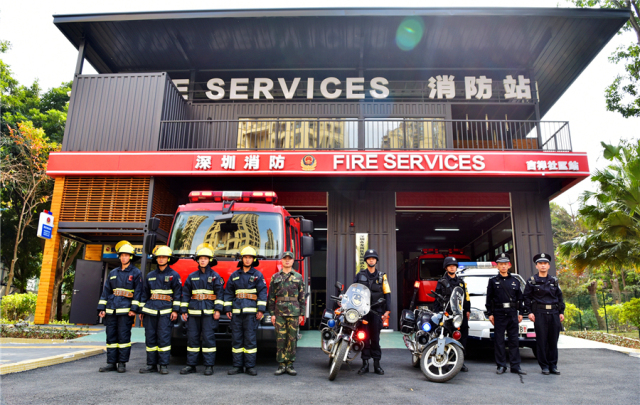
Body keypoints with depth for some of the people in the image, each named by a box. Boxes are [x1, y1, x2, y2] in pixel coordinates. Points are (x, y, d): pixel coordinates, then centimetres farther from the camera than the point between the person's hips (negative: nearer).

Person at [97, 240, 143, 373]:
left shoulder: (136, 272, 2)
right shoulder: (113, 273, 15)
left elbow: (138, 291, -3)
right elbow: (106, 291, 16)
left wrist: (134, 309, -11)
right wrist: (102, 308, 8)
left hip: (125, 310, -5)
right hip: (111, 310, 5)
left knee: (123, 336, -2)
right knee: (111, 336, 6)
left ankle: (122, 363, 7)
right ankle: (111, 363, 13)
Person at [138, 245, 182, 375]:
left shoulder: (174, 275, 2)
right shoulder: (150, 276, 14)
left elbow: (178, 294, 0)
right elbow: (144, 294, 18)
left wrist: (175, 310, -7)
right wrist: (141, 311, 13)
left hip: (166, 311, -4)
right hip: (150, 310, 4)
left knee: (164, 337, -7)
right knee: (150, 337, 5)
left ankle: (163, 365, 1)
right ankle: (151, 364, 14)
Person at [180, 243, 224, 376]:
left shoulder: (215, 276, 3)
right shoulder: (192, 276, 12)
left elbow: (220, 293, -1)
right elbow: (185, 294, 13)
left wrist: (218, 309, -9)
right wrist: (184, 310, 8)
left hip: (209, 312, -3)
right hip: (193, 312, 3)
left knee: (208, 338, -2)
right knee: (192, 338, 6)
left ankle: (209, 366, 5)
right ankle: (191, 365, 15)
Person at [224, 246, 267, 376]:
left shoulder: (258, 275, 5)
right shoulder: (234, 275, 13)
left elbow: (262, 293, 1)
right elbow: (228, 293, 15)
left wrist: (261, 310, -7)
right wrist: (228, 309, 7)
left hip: (251, 312, -3)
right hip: (236, 312, 3)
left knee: (250, 338, -2)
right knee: (236, 338, 4)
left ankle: (250, 366, 6)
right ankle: (238, 366, 13)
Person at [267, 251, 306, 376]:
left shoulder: (298, 277, 9)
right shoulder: (275, 277, 9)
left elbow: (302, 297, 8)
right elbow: (271, 296, 8)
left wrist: (302, 314, 3)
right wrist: (272, 313, 2)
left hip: (294, 312, 0)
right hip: (279, 312, 0)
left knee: (292, 339, 2)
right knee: (280, 339, 0)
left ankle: (290, 364, 12)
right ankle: (281, 365, 9)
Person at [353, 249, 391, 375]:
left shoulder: (382, 276, 8)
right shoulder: (360, 275, 9)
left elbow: (387, 293, 4)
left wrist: (387, 311, -3)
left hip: (377, 310, 0)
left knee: (375, 337, 2)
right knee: (365, 337, -1)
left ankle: (377, 364, 9)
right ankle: (365, 364, 6)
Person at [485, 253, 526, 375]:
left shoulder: (515, 281, 12)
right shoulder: (493, 281, 5)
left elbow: (520, 298, 15)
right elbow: (489, 298, 3)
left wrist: (520, 313, 8)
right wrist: (490, 314, -2)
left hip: (512, 314, 2)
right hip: (499, 314, -2)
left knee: (514, 340, 3)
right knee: (499, 341, 1)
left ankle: (515, 366, 9)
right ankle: (501, 366, 9)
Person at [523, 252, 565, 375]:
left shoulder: (554, 281, 14)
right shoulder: (531, 281, 4)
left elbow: (560, 297, 16)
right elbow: (527, 298, 3)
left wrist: (561, 312, 8)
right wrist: (530, 312, -6)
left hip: (554, 314, 3)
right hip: (539, 314, -3)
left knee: (553, 341, 5)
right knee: (541, 341, -1)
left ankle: (553, 365, 14)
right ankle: (544, 366, 7)